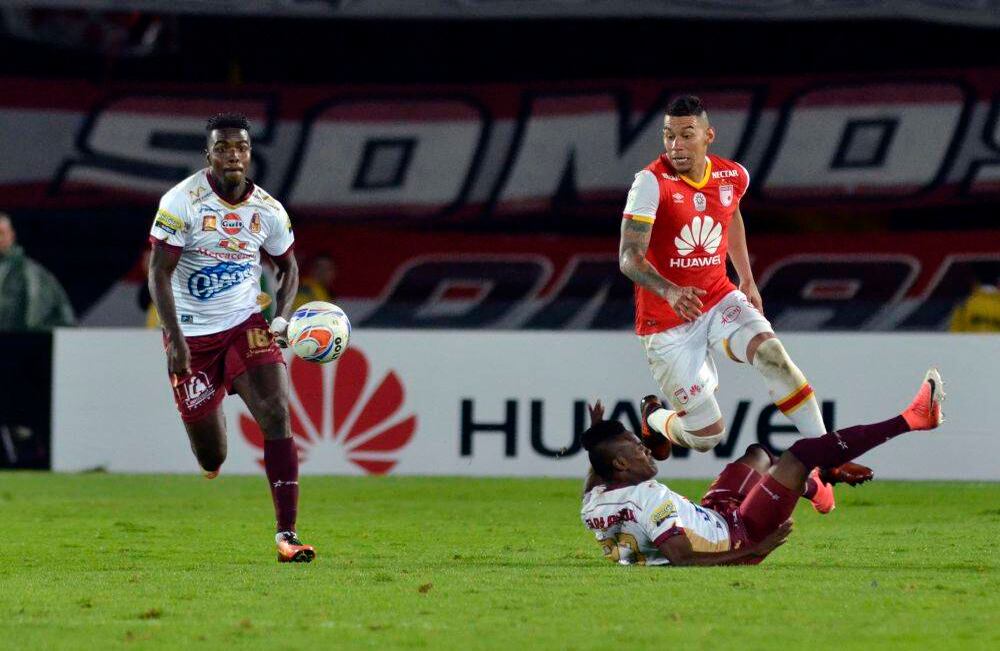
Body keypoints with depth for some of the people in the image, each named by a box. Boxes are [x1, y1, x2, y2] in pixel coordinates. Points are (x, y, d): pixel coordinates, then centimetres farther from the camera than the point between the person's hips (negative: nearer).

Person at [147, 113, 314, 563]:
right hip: (192, 336, -2)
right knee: (210, 454, 0)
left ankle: (286, 535, -18)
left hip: (246, 325, 3)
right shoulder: (182, 201, -13)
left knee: (277, 416, -17)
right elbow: (159, 273, -14)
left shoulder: (267, 210, 0)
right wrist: (175, 340, -23)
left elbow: (288, 267, 16)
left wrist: (282, 317, -3)